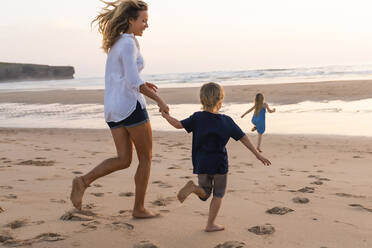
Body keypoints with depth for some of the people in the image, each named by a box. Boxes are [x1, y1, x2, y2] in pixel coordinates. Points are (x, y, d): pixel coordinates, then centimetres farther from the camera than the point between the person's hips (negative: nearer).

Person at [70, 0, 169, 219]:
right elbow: (134, 82, -20)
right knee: (146, 157, 6)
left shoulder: (115, 43, 18)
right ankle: (139, 208, 11)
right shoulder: (128, 43, -11)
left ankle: (84, 181, -12)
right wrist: (159, 100, -14)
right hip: (130, 105, -8)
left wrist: (141, 85, 20)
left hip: (113, 108, 8)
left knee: (124, 160, 7)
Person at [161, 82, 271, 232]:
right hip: (220, 165, -2)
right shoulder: (227, 121, -4)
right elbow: (243, 138, -1)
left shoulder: (197, 118, -4)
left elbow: (179, 125, -6)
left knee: (205, 194, 18)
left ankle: (193, 187, -14)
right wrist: (257, 155, 4)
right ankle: (210, 224, 11)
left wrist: (166, 116, 12)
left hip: (202, 165, 2)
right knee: (218, 194, 16)